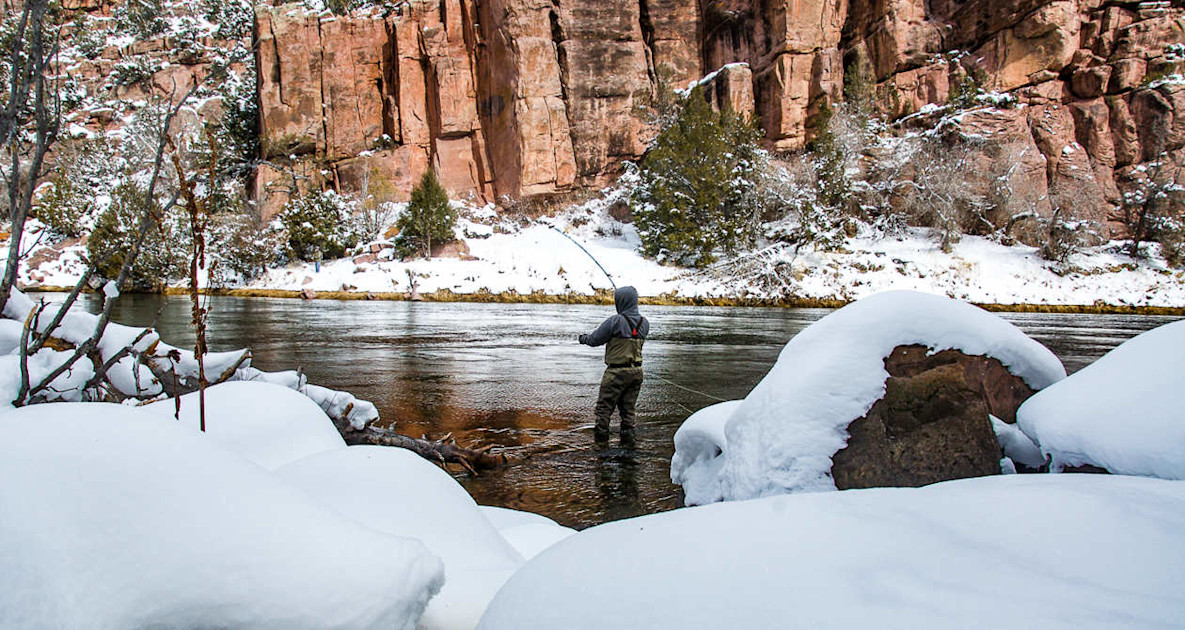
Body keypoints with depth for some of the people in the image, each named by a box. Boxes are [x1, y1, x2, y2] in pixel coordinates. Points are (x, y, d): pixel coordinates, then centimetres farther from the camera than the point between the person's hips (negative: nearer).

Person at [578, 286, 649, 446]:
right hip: (636, 371, 6)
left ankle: (601, 433, 15)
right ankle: (628, 435, 16)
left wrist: (583, 338, 13)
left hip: (617, 371, -6)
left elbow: (595, 339, -9)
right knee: (628, 406, 15)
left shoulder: (615, 321, -16)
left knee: (604, 405, 8)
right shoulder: (644, 323, 2)